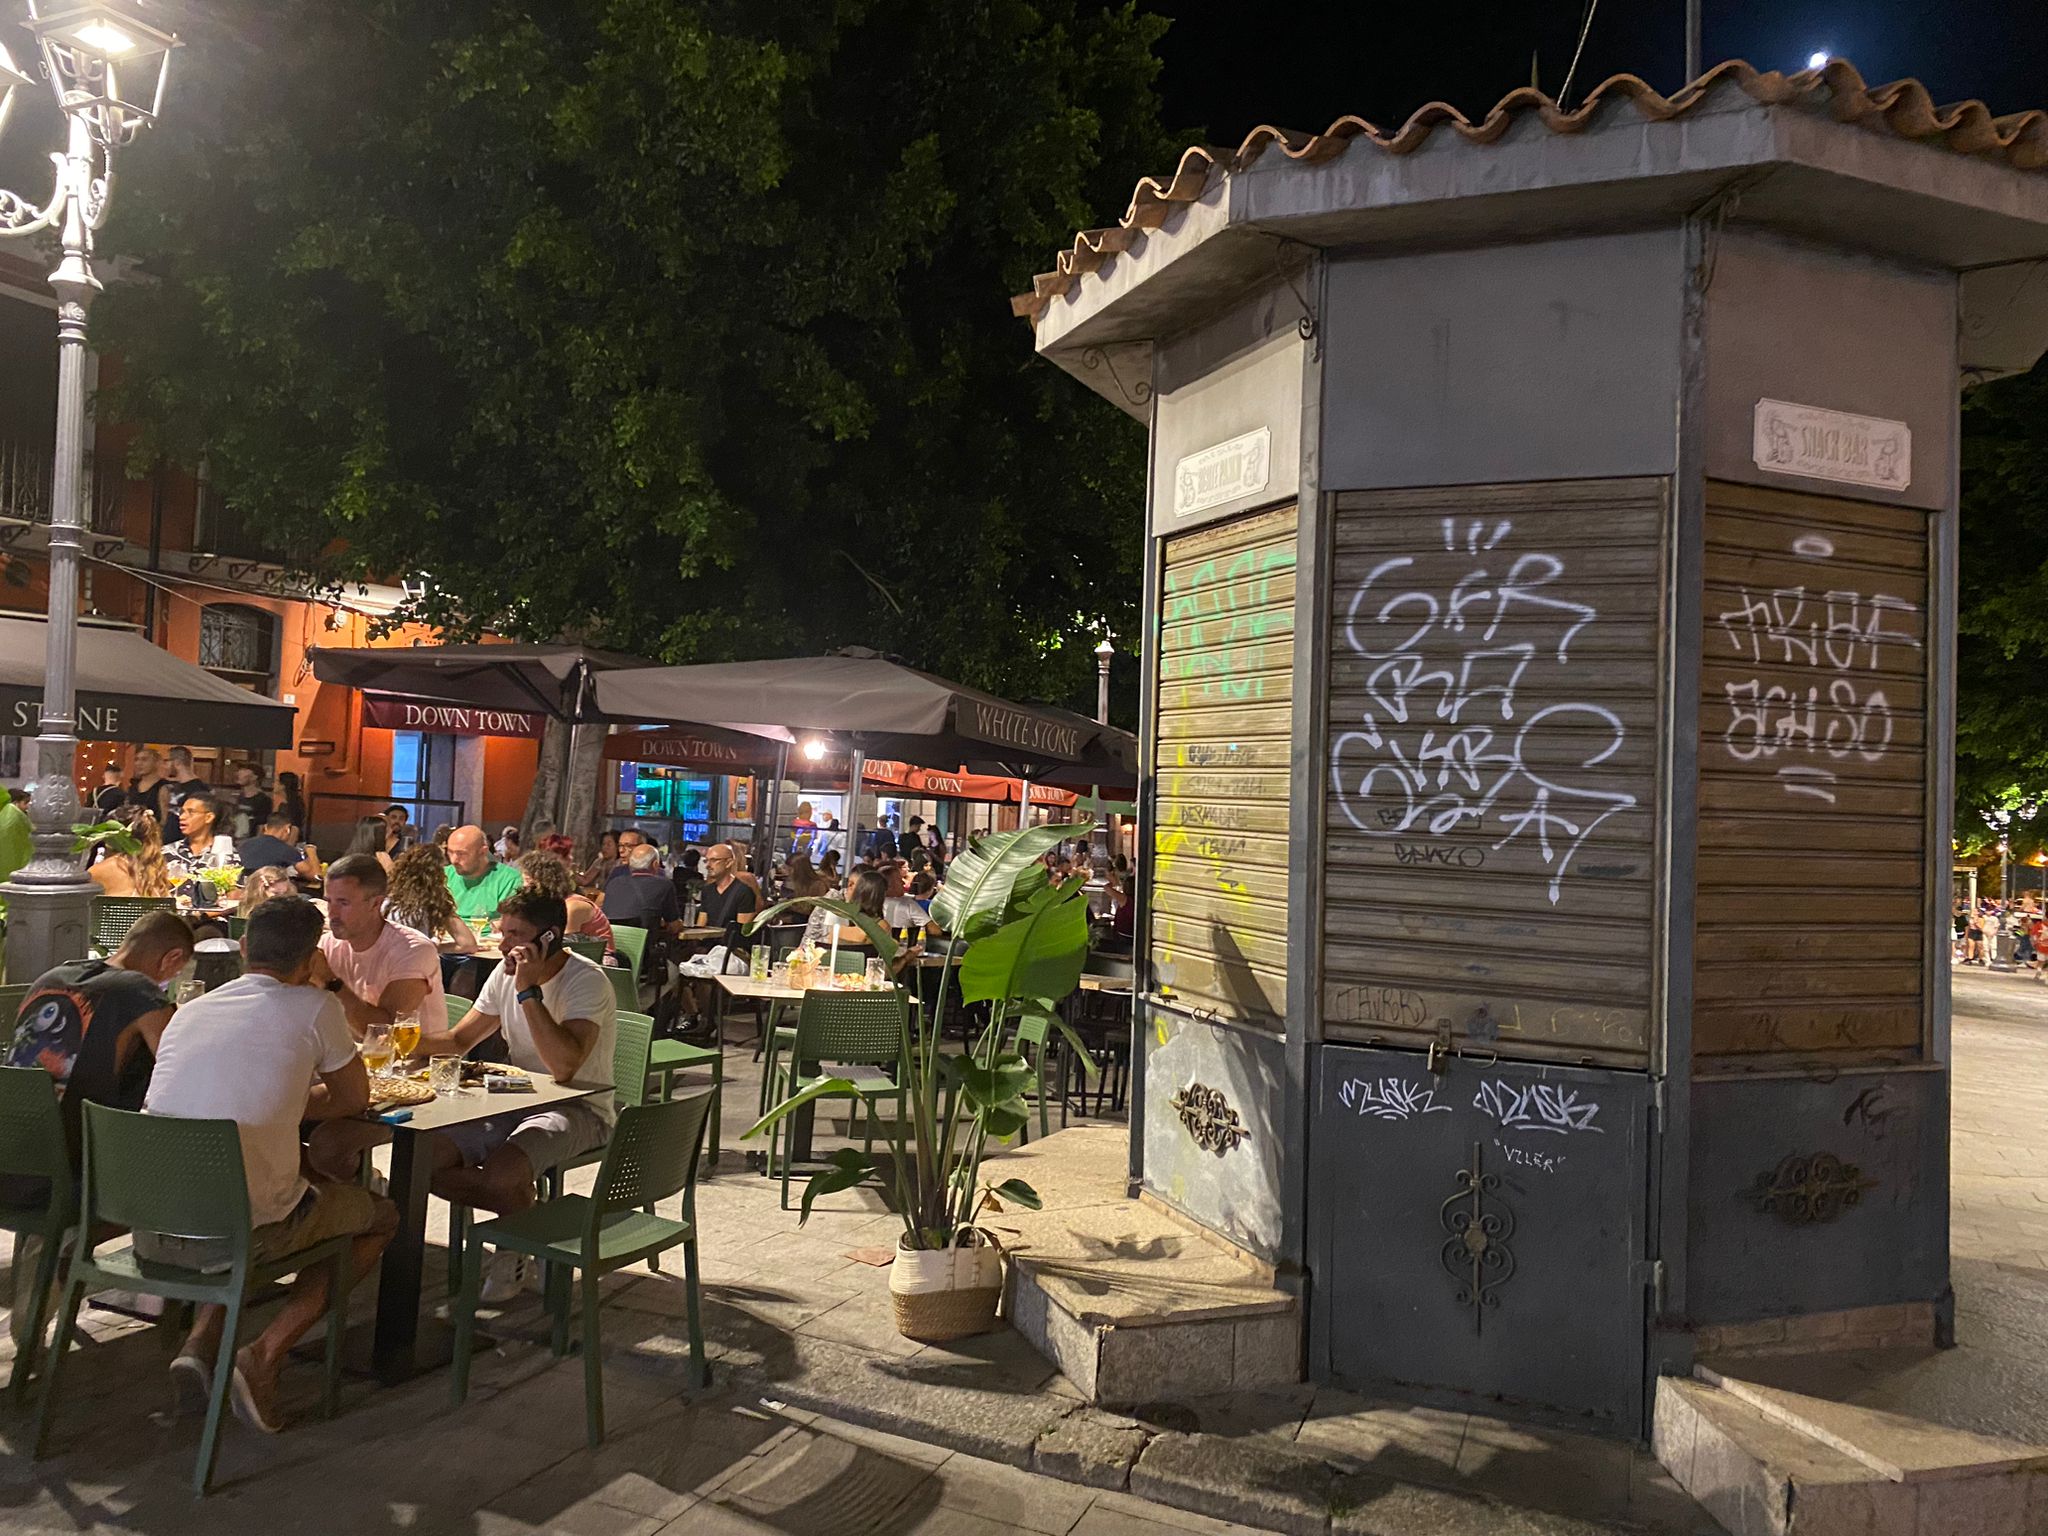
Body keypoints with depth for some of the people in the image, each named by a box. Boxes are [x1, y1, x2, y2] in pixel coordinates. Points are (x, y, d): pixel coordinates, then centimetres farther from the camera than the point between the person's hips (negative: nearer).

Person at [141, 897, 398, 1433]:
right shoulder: (315, 1008, -4)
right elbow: (355, 1098, 9)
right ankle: (264, 1353, 3)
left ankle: (200, 1340, 15)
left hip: (149, 1231, 6)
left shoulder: (188, 1011, 11)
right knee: (381, 1216, 19)